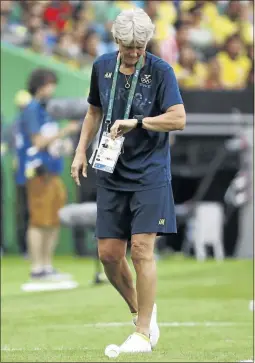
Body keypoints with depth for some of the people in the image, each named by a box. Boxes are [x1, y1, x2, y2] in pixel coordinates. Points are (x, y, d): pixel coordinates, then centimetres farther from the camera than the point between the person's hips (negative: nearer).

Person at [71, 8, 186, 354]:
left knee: (141, 249, -9)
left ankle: (143, 333, -1)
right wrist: (81, 151, 13)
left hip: (149, 173, -5)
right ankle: (140, 309, 26)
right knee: (108, 253, 2)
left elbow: (179, 119, -15)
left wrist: (135, 122, -20)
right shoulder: (102, 67, 6)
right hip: (111, 174, 5)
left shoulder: (160, 71, -8)